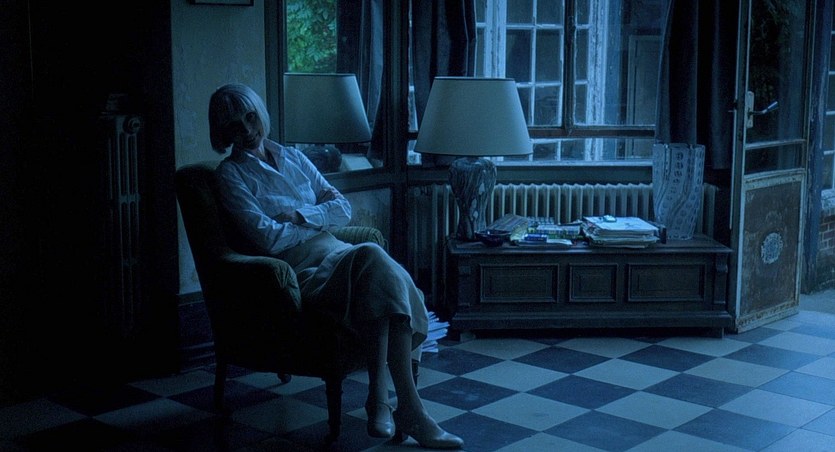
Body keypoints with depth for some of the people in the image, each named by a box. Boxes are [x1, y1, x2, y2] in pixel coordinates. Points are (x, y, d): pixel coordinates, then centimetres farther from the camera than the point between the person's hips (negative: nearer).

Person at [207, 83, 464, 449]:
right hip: (298, 271, -6)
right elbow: (267, 238, -9)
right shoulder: (231, 174, 4)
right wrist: (320, 221, 2)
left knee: (386, 277, -30)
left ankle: (379, 397, -30)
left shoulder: (293, 157, 22)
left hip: (335, 254, 6)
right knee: (373, 258, -35)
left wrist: (302, 215, -5)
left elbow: (343, 208, 13)